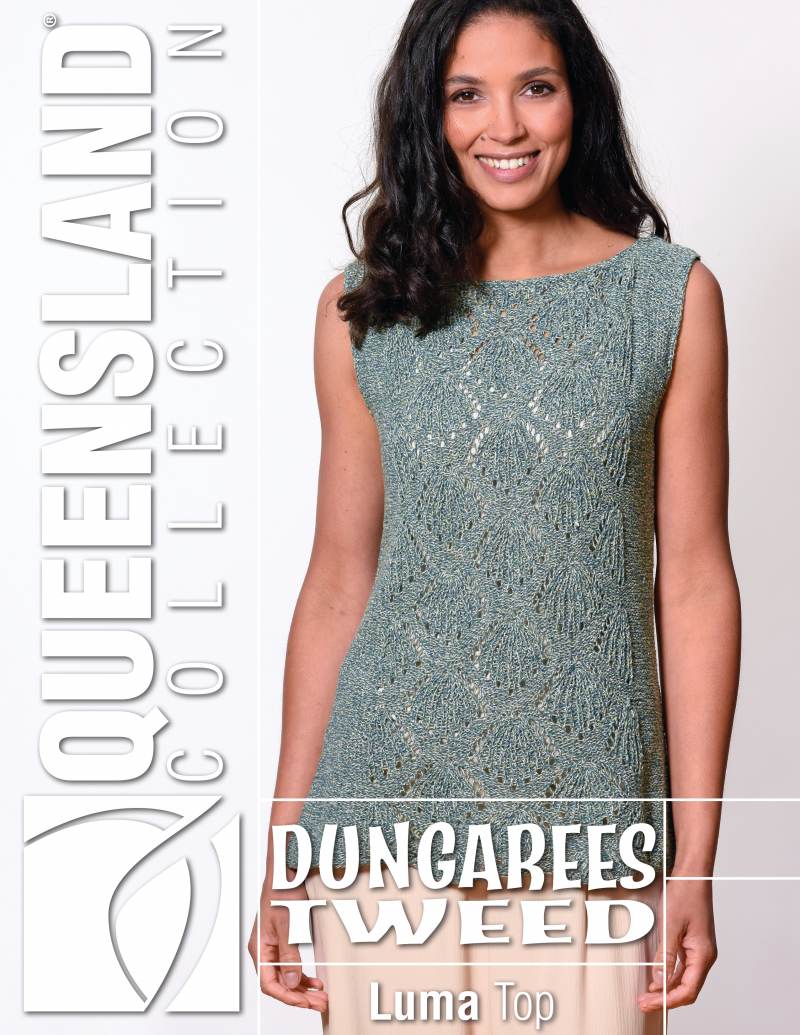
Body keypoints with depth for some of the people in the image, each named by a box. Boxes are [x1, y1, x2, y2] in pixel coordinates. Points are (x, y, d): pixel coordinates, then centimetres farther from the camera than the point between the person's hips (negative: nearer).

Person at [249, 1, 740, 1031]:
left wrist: (694, 864, -4)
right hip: (391, 801, 1)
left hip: (588, 797, -1)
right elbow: (337, 584, 5)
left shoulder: (673, 295, 0)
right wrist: (282, 857, 4)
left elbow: (694, 582, -1)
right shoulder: (364, 310, 3)